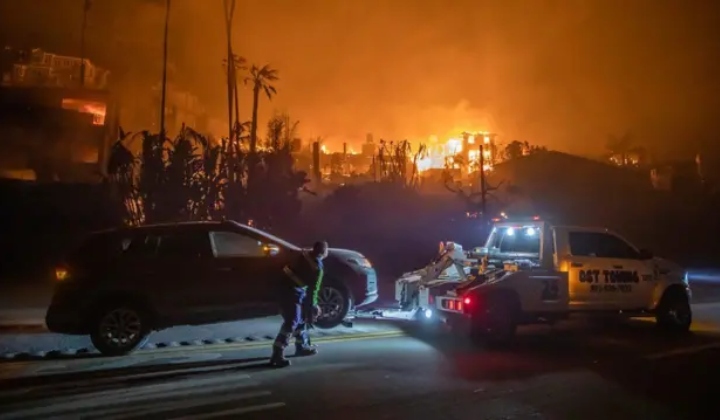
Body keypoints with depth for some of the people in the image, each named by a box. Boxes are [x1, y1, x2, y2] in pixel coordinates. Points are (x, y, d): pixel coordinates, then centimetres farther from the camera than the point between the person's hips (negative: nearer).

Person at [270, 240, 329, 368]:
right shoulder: (317, 266, -15)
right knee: (291, 322, -10)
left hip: (286, 286, 9)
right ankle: (277, 354, -14)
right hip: (293, 291, -9)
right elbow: (313, 289, -13)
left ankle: (302, 346, 34)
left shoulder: (305, 255, 8)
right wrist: (311, 306, -4)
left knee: (301, 318, 21)